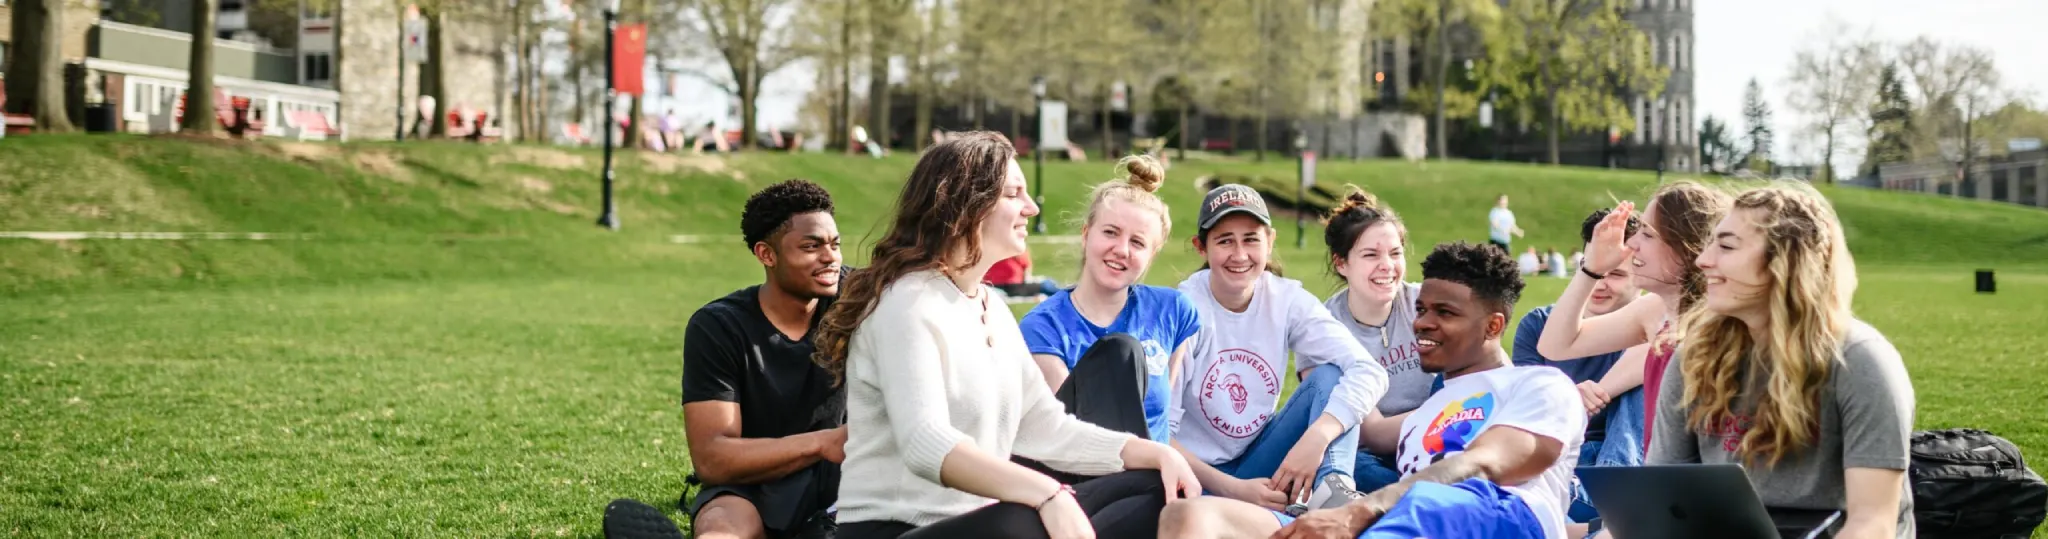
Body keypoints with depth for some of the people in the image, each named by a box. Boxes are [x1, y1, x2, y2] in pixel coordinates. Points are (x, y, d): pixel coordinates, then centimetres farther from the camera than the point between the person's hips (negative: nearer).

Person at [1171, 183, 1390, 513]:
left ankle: (1331, 492, -32)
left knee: (1330, 374, -18)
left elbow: (1368, 372, -17)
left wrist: (1316, 438, -33)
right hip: (1196, 472, -5)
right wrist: (1231, 488, -27)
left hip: (1257, 461, 5)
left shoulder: (1288, 300, -4)